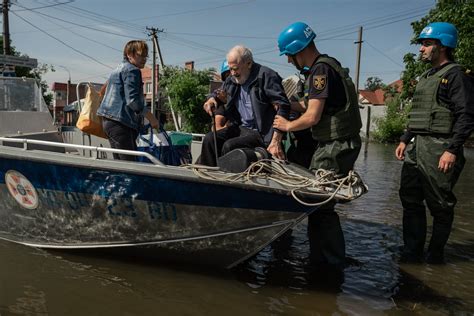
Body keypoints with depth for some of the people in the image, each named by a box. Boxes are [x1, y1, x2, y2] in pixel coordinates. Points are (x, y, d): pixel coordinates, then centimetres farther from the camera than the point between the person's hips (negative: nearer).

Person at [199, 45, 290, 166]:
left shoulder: (266, 76, -13)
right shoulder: (232, 79, 9)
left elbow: (282, 107, -19)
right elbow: (220, 94, 29)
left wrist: (276, 141, -26)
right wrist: (212, 99, 0)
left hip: (261, 132, -7)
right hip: (239, 128, 7)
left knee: (229, 145, -27)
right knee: (209, 138, -13)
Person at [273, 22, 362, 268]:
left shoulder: (321, 69, -14)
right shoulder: (326, 66, 18)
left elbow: (312, 117, -19)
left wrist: (288, 125, -2)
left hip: (336, 147, -10)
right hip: (335, 144, 10)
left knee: (320, 204, -4)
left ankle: (334, 262, 9)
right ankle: (321, 259, 23)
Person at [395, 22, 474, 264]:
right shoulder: (426, 77, 20)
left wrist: (452, 150, -20)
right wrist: (405, 140, 17)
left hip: (439, 151, -8)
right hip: (416, 149, 9)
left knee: (440, 206, 2)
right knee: (410, 201, 9)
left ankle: (435, 254, 16)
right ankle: (412, 252, 18)